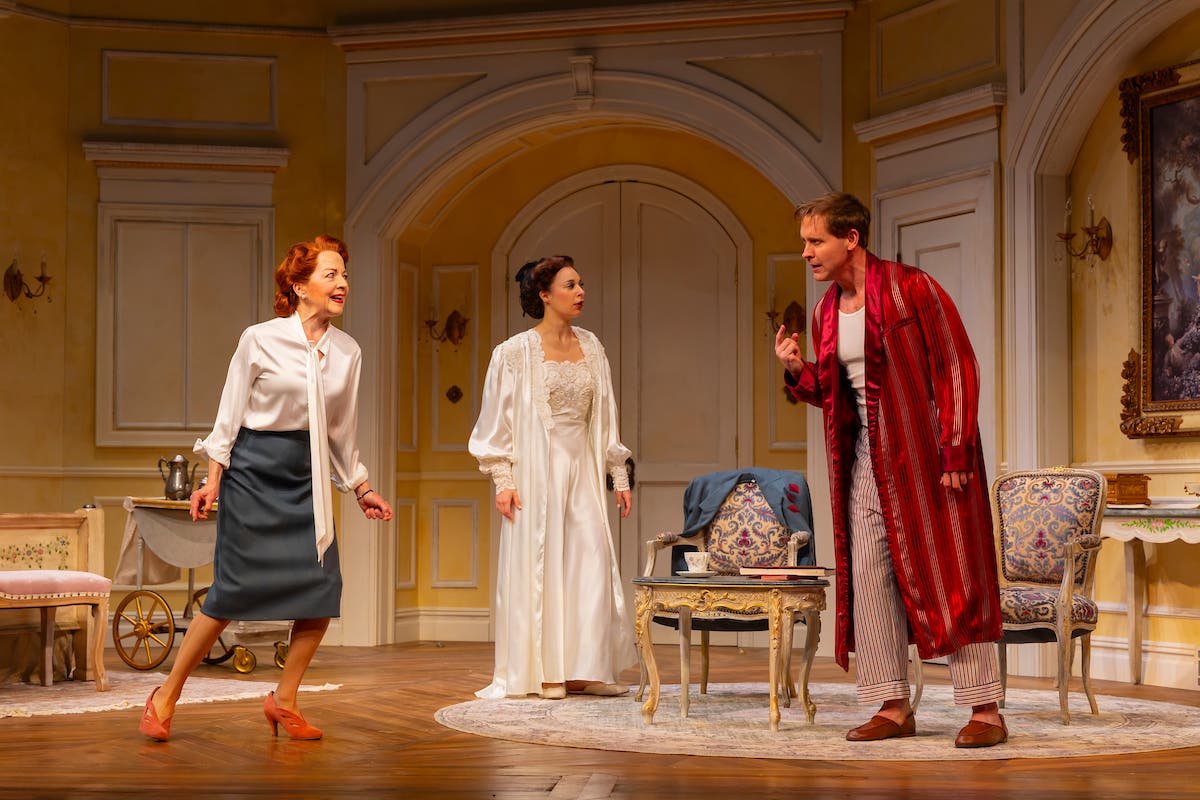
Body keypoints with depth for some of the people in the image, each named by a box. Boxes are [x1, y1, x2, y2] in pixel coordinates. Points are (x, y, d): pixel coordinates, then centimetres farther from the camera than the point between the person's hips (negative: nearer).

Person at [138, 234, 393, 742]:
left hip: (306, 477, 5)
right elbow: (230, 414, -3)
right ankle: (167, 695, 8)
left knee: (324, 588, -6)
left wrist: (361, 489, 18)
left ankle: (284, 700, 9)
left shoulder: (347, 352, 5)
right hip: (253, 470, -5)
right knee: (234, 590, -7)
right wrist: (213, 481, -8)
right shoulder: (260, 340, -8)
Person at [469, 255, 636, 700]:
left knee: (593, 561, -2)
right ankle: (542, 671, 5)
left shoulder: (591, 347, 10)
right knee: (539, 565, -2)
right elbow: (498, 419, -3)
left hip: (581, 469, 5)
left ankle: (585, 669, 4)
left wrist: (619, 475, 12)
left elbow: (605, 417, 14)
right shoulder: (516, 353, -4)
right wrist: (503, 480, -11)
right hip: (536, 468, -5)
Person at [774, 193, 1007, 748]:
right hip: (865, 460, 7)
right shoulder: (825, 313, 11)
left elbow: (957, 369, -12)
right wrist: (798, 370, -2)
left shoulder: (911, 289, -10)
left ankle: (985, 709, 0)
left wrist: (954, 453, -18)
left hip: (926, 455, -7)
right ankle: (893, 708, 12)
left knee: (949, 577, -5)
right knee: (869, 578, 4)